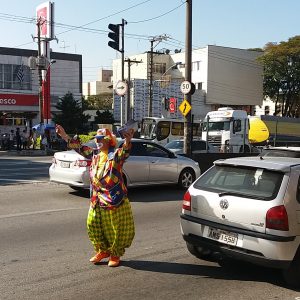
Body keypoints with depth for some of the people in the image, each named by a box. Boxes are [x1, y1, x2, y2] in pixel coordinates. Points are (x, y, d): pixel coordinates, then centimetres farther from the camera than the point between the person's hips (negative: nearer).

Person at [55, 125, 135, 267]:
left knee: (115, 229, 3)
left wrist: (127, 141, -55)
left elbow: (124, 152, -32)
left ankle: (115, 255, 21)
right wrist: (64, 136, 13)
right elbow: (80, 147, 17)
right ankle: (103, 251, 30)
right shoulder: (94, 153, 8)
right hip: (96, 199, 7)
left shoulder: (115, 154, -12)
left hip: (114, 199, -7)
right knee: (93, 225, 12)